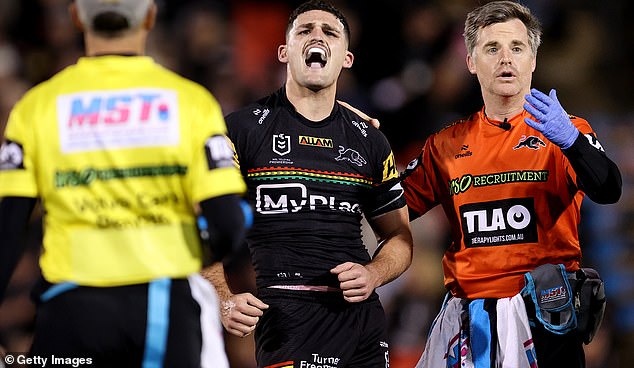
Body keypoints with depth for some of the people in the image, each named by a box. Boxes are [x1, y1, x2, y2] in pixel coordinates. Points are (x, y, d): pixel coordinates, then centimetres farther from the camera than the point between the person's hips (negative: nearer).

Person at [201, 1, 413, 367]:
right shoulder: (244, 129, 3)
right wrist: (225, 300, -14)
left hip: (363, 318, 4)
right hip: (287, 319, -4)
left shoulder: (370, 141, 15)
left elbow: (399, 235, 20)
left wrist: (373, 275, -2)